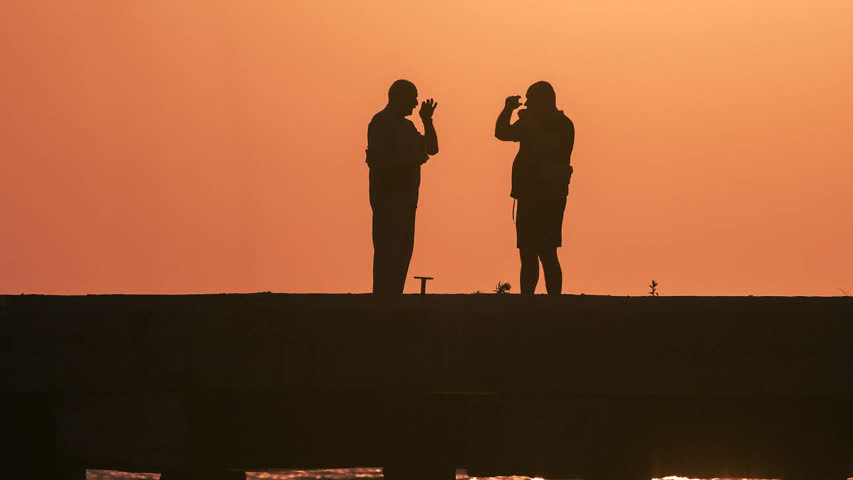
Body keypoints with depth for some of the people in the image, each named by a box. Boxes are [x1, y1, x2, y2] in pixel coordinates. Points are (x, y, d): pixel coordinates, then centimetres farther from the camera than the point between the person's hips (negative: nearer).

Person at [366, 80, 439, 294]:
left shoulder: (406, 126, 20)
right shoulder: (381, 123, -8)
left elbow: (432, 148, 22)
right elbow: (375, 159, -18)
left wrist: (427, 121, 10)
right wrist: (410, 160, -16)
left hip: (405, 198, 9)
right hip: (388, 198, -9)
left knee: (403, 250, 8)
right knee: (387, 251, -11)